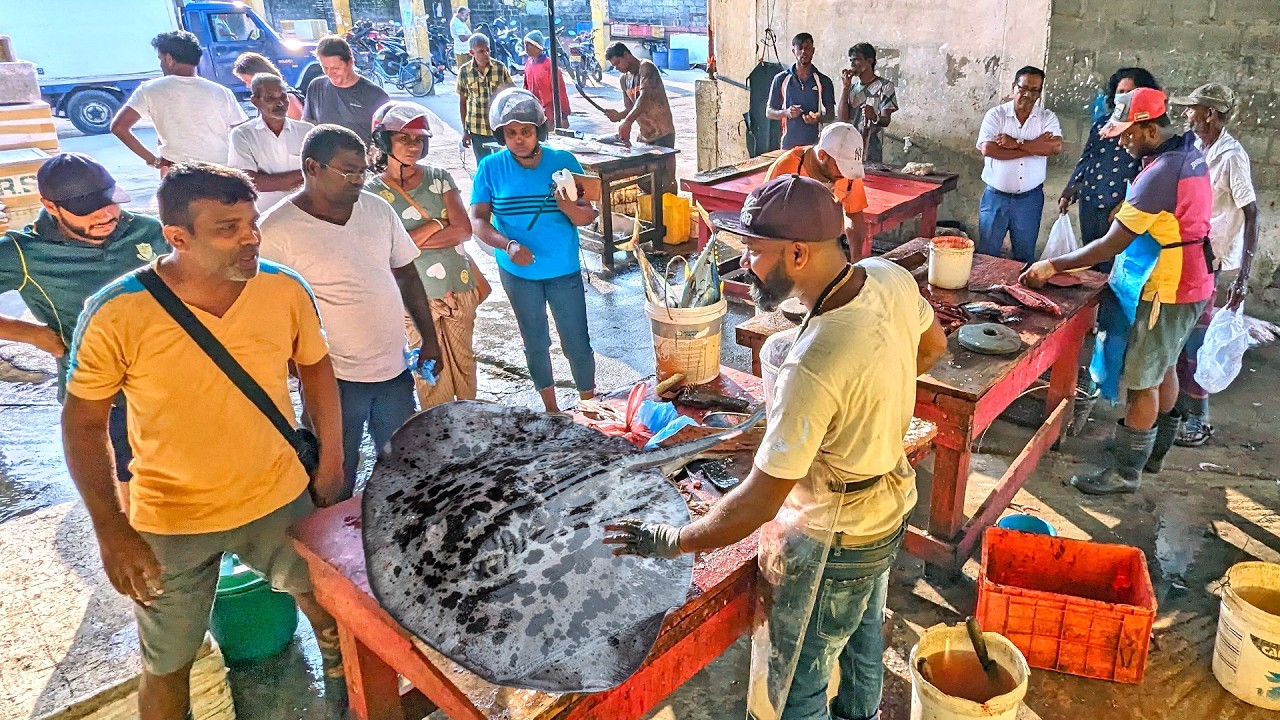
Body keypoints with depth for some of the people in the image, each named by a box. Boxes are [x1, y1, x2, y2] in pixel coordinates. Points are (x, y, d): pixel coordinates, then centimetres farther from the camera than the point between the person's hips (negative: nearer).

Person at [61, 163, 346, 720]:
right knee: (167, 667, 15)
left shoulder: (285, 290, -14)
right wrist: (111, 531, -14)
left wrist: (330, 460, 4)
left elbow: (314, 367, 4)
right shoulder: (117, 314, -21)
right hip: (170, 524, -2)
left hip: (280, 499, 3)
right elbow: (83, 423, -9)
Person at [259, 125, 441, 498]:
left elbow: (407, 275, 10)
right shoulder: (277, 231, -14)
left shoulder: (378, 209, 2)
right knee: (337, 485, 12)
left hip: (395, 369, 6)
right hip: (335, 380, -5)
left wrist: (429, 339, 10)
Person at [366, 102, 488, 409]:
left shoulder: (440, 177, 3)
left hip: (460, 287, 3)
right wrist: (437, 225, -13)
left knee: (464, 362, 16)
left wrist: (412, 240, -13)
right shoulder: (373, 193, -6)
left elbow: (464, 229, -8)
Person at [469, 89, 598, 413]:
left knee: (577, 344, 2)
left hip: (564, 271, -1)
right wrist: (509, 245, -28)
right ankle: (551, 408, 36)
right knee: (535, 342, 17)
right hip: (518, 272, 1)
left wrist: (569, 207, -32)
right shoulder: (491, 168, -7)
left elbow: (588, 217, -9)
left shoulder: (564, 162, -9)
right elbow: (478, 221, -10)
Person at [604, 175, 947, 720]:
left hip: (835, 539, -9)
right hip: (892, 499, 9)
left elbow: (760, 501, -31)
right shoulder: (891, 278, -15)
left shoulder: (814, 367, -39)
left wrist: (672, 542, -18)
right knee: (863, 635, 34)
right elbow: (932, 347, 8)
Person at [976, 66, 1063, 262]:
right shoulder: (996, 114, -3)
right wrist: (1035, 146, -16)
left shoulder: (1048, 117, 2)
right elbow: (987, 149, -18)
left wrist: (1017, 143, -19)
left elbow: (1056, 146, -15)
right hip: (996, 196, -1)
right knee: (987, 253, 7)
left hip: (1030, 198, 1)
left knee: (1025, 255, 12)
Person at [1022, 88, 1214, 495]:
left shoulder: (1159, 175, -26)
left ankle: (1126, 472, 11)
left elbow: (1111, 245, -25)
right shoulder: (1190, 155, 4)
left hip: (1166, 294, -10)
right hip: (1188, 285, 10)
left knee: (1141, 381, -1)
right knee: (1163, 369, 21)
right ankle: (1155, 452, 37)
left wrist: (1053, 266, -18)